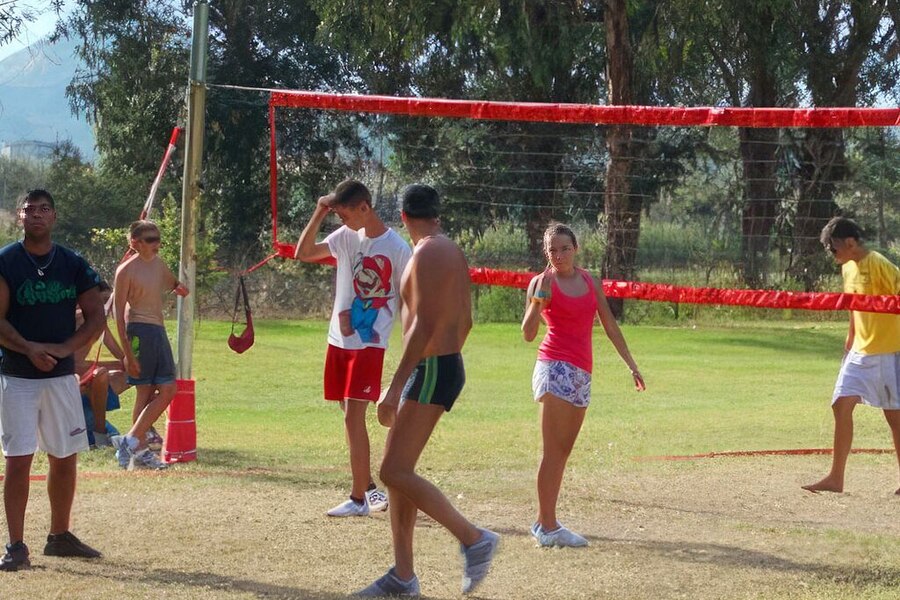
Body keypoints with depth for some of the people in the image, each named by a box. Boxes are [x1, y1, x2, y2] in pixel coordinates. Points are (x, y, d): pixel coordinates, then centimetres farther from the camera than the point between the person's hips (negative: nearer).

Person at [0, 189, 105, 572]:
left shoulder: (73, 264, 5)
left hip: (61, 375, 4)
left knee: (65, 458, 10)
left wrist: (63, 347, -12)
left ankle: (60, 537, 24)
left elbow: (96, 317, 4)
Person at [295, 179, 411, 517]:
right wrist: (319, 214, -4)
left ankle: (358, 499, -6)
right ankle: (369, 487, 23)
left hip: (369, 345, -7)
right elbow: (303, 253, 7)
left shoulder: (396, 248, -11)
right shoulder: (347, 236, 6)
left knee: (353, 416, -11)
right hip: (339, 340, 7)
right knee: (351, 417, 12)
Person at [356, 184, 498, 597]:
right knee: (397, 470, 10)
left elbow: (424, 324, -23)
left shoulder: (427, 254, -16)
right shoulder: (453, 252, 15)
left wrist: (395, 387, -24)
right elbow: (465, 320, 20)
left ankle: (474, 539, -8)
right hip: (447, 365, 10)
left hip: (430, 370, -10)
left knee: (394, 472, -11)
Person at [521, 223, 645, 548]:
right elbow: (528, 333, -11)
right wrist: (539, 300, -25)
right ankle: (548, 527, -11)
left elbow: (610, 326, 19)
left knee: (563, 451, 9)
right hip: (555, 366, -7)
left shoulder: (591, 282, 14)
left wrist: (631, 364, 18)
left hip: (582, 371, 7)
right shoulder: (542, 283, -4)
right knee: (554, 451, -10)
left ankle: (543, 521, 15)